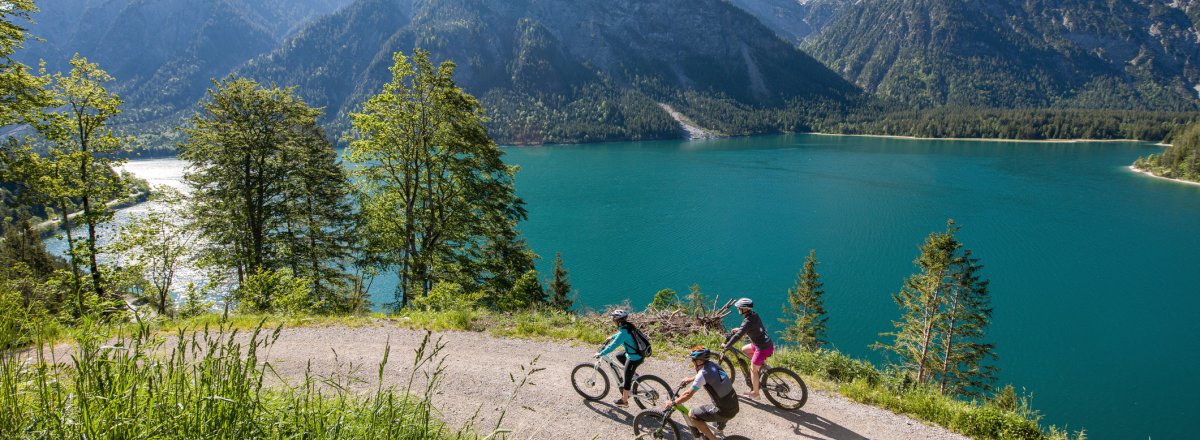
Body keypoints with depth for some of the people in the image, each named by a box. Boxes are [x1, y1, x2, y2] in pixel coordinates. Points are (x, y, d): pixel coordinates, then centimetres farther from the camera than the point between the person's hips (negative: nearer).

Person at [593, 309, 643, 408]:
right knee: (618, 356, 28)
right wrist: (612, 337, 33)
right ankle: (633, 374, 27)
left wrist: (600, 354, -16)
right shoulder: (628, 326, -1)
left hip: (634, 358, -9)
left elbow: (613, 346, -25)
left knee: (627, 379, 6)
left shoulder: (623, 333, -26)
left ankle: (624, 401, 20)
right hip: (638, 354, 9)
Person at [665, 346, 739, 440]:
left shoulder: (702, 374, -19)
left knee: (692, 415, 1)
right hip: (735, 407, 8)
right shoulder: (712, 364, 2)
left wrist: (673, 403, -1)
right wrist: (689, 379, 34)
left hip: (725, 411, -8)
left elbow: (688, 394, -13)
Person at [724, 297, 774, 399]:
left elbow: (738, 336, -25)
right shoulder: (754, 315, 4)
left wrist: (726, 346, -16)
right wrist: (739, 329, 20)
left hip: (763, 348, -9)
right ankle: (762, 364, 25)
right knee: (744, 350, 24)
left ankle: (755, 393, 20)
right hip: (766, 343, 9)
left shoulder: (748, 321, -22)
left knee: (753, 369, 7)